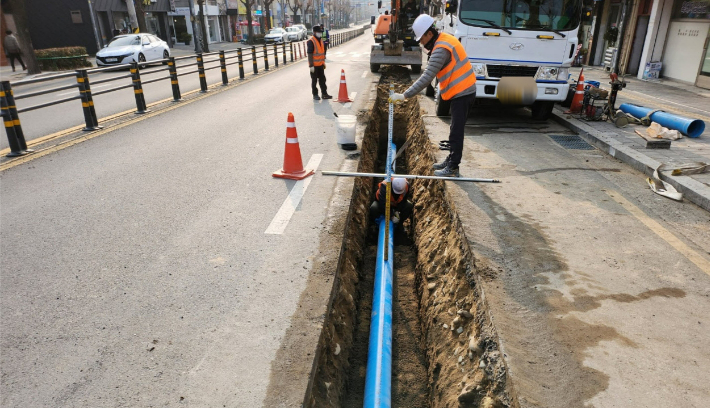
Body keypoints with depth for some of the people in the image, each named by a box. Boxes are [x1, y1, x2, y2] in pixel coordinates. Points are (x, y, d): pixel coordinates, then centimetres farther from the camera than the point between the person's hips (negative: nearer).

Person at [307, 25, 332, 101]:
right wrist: (311, 66, -21)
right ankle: (315, 95, 12)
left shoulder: (321, 41, 11)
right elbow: (310, 54, -18)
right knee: (314, 80, 4)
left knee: (322, 80, 10)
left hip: (320, 64, 7)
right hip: (314, 65, -7)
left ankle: (324, 94, 17)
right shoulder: (311, 42, -14)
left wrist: (324, 62, 19)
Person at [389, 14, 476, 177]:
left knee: (456, 132, -5)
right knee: (455, 129, 17)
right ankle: (451, 160, 29)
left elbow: (426, 78, -29)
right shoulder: (446, 39, 10)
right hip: (463, 90, 11)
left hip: (462, 93, -11)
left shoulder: (441, 50, -22)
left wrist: (404, 95, -30)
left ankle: (452, 168, 1)